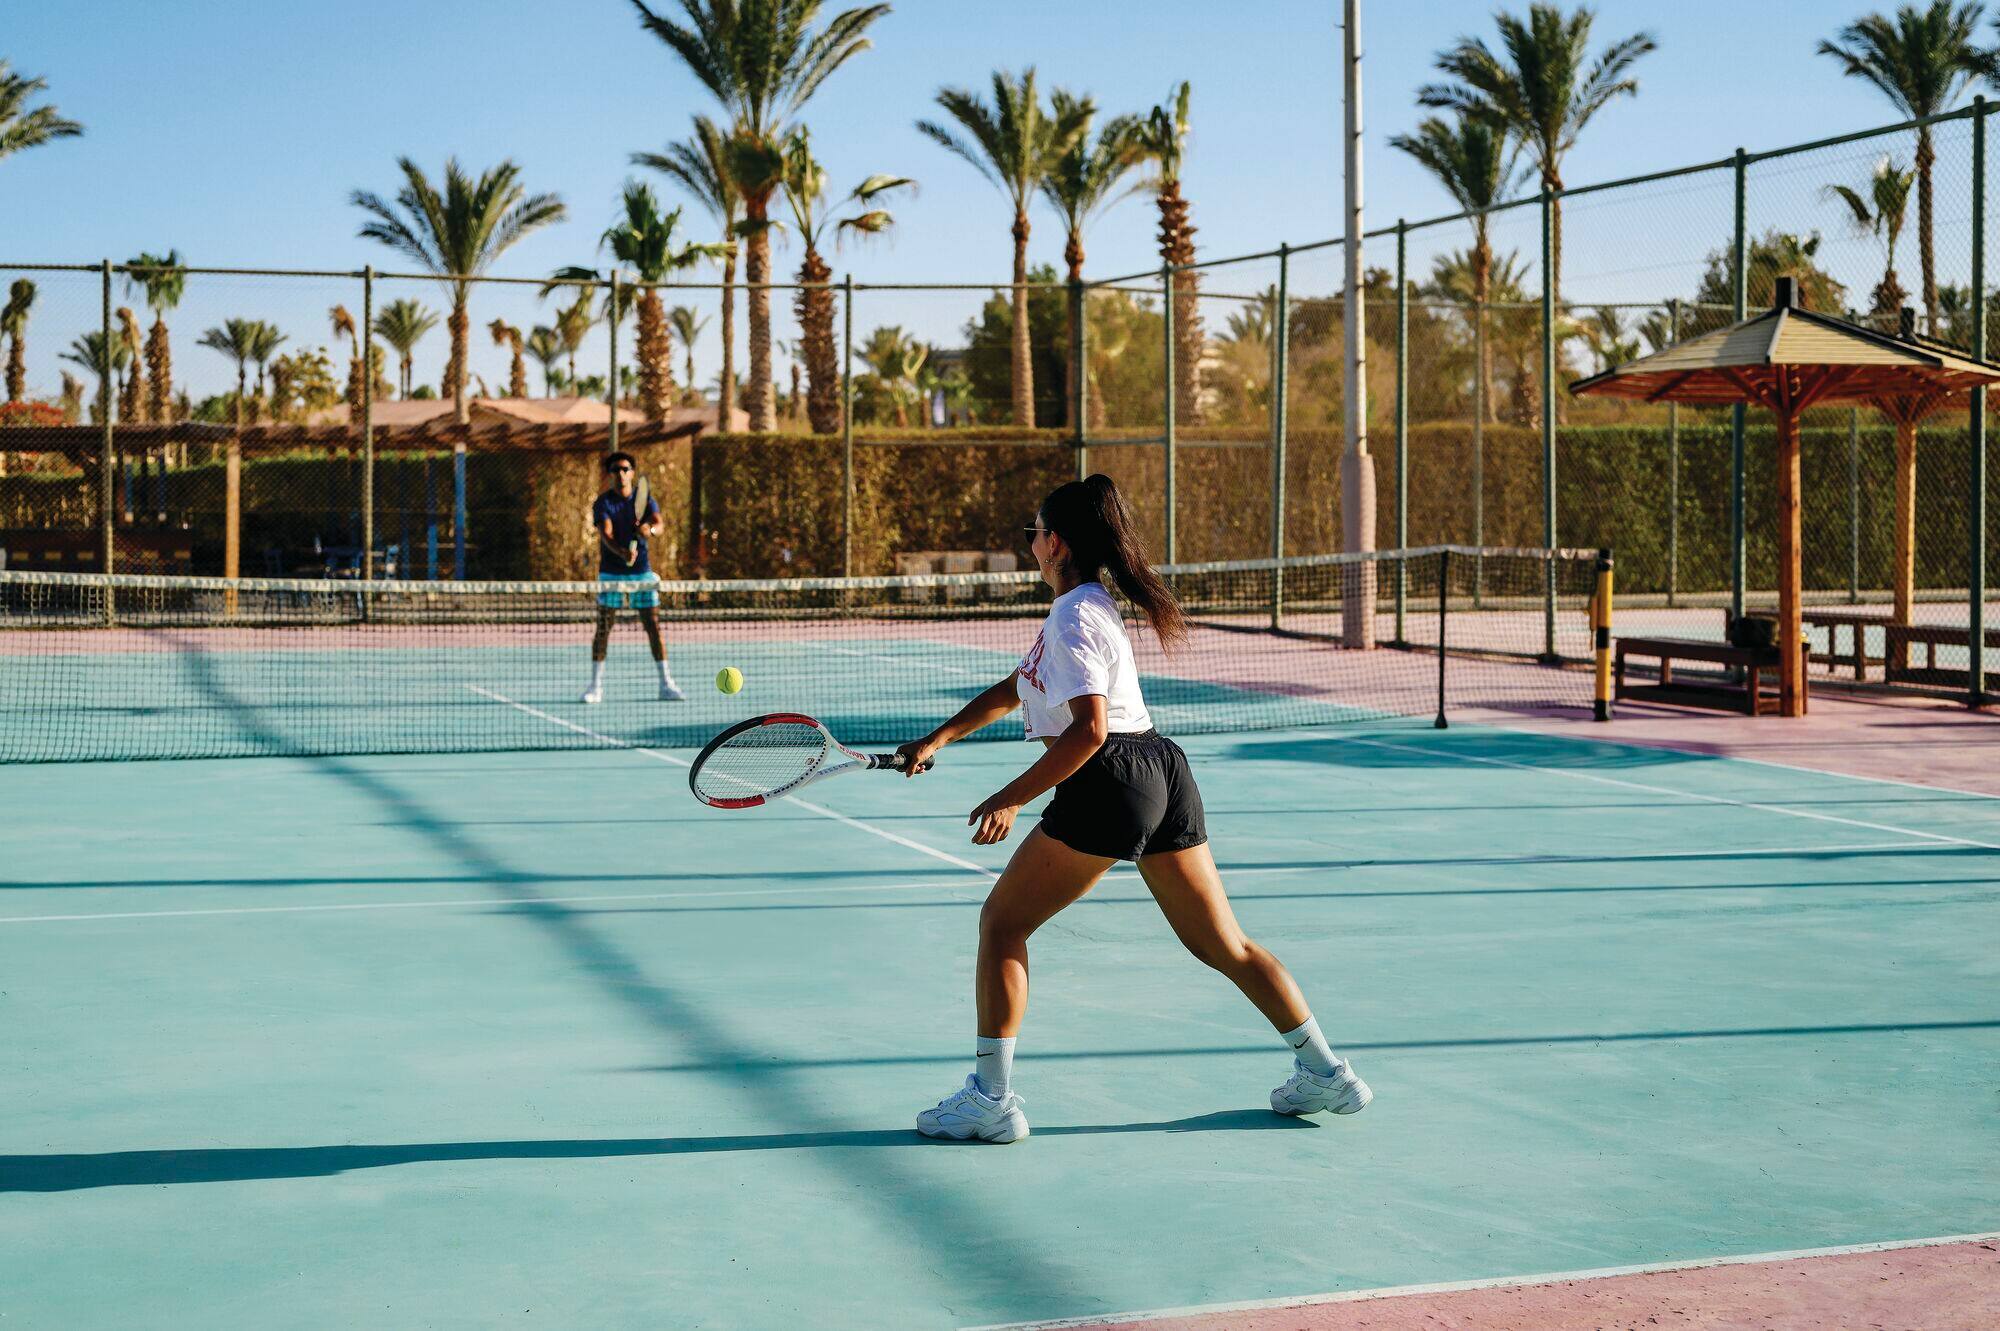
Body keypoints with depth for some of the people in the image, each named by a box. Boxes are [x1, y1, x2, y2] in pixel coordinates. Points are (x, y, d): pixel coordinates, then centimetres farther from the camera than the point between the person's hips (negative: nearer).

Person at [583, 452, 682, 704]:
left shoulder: (645, 500, 5)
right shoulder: (602, 503, -2)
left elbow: (658, 524, -13)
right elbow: (606, 534, -18)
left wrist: (650, 529, -38)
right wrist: (622, 552, -37)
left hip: (642, 572, 2)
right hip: (611, 573, -2)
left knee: (654, 627, 0)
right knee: (603, 628, -1)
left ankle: (666, 684, 6)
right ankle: (596, 685, 6)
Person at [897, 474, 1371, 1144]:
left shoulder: (1074, 617, -11)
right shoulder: (1086, 606, 19)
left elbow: (1089, 729, -20)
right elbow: (1013, 689, 28)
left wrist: (1010, 799, -16)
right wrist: (939, 738, 24)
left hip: (1112, 782, -10)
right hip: (1164, 771, 10)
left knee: (1001, 922, 1)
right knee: (1224, 943, 14)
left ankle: (991, 1099, 1)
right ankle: (1327, 1073, 16)